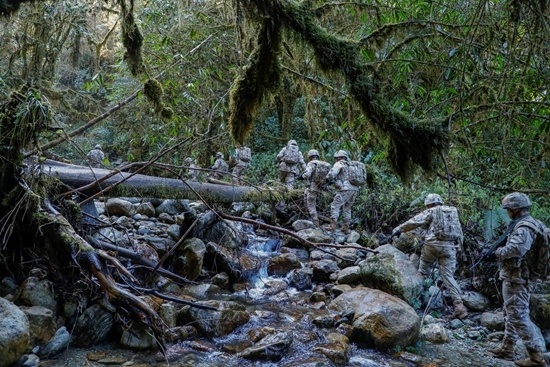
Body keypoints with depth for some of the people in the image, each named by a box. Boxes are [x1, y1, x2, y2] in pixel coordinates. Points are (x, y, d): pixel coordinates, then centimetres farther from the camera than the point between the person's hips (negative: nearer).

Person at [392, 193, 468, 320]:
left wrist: (399, 229, 6)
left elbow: (415, 221, -1)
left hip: (433, 244, -5)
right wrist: (459, 249, 28)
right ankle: (459, 304, -8)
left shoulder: (432, 211, 6)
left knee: (424, 265, 22)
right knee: (448, 276, 2)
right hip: (450, 247, 5)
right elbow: (460, 234, 24)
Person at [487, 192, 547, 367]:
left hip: (516, 278, -11)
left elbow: (515, 249, -37)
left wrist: (499, 251, -18)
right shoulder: (530, 224, 13)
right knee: (510, 314, 18)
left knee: (519, 316, -6)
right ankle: (506, 348, 28)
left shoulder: (524, 228, -20)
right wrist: (502, 251, 5)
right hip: (517, 277, 11)